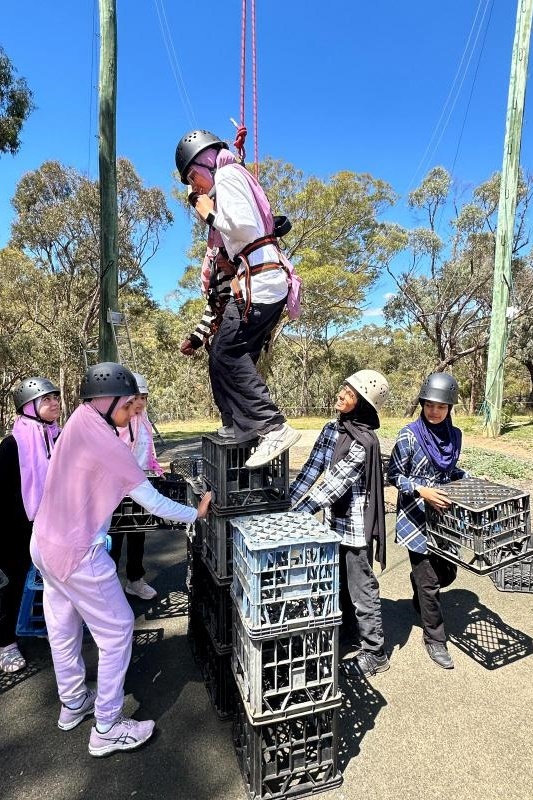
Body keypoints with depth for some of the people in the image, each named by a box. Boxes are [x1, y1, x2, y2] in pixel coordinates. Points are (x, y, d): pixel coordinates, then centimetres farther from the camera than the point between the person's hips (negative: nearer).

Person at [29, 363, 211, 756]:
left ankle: (73, 703, 43)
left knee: (63, 628, 23)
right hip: (77, 553, -9)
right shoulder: (105, 442, -23)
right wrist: (196, 514, -7)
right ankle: (107, 728, 19)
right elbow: (151, 501, -18)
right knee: (117, 631, 6)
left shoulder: (75, 427, 2)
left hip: (46, 543, 9)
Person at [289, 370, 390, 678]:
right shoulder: (332, 429, 2)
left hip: (356, 526, -8)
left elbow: (334, 485, -26)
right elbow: (312, 468, 1)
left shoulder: (364, 442, -23)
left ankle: (375, 653, 25)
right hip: (334, 520, 8)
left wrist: (296, 514, -27)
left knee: (362, 588, 7)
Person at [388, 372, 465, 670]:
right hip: (416, 518, -6)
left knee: (448, 571, 17)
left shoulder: (454, 435, 2)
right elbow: (394, 475, -12)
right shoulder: (409, 436, -16)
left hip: (444, 516, 6)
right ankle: (435, 640, 23)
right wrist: (421, 490, -24)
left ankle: (421, 600, 49)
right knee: (429, 579, 3)